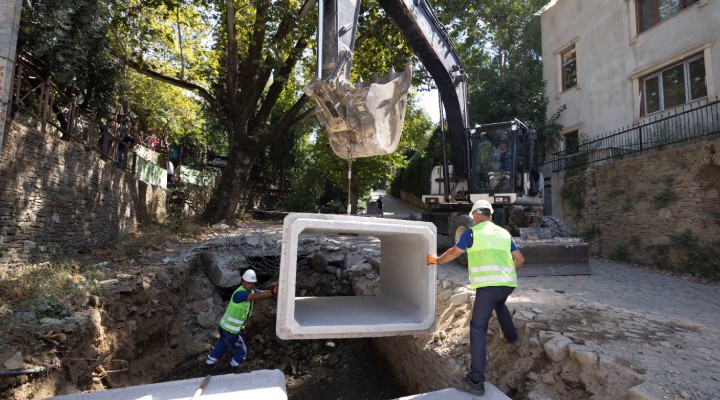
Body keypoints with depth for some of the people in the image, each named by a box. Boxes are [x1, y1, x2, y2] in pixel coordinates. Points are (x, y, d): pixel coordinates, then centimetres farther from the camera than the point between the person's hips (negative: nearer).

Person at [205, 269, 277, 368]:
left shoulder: (250, 291, -3)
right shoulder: (239, 294, -32)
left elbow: (263, 293, -17)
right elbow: (255, 296, -49)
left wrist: (274, 292, -37)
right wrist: (273, 292, -62)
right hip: (230, 330, -9)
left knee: (223, 343, 34)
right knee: (241, 352, 11)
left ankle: (210, 360, 54)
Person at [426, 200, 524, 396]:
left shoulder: (472, 232, 3)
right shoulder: (504, 233, 18)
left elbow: (453, 253, 10)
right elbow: (520, 259, 24)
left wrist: (436, 260, 28)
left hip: (488, 284, -6)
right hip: (508, 283, 6)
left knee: (478, 328, -4)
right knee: (500, 305, 39)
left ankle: (476, 382, -4)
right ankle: (512, 336, 53)